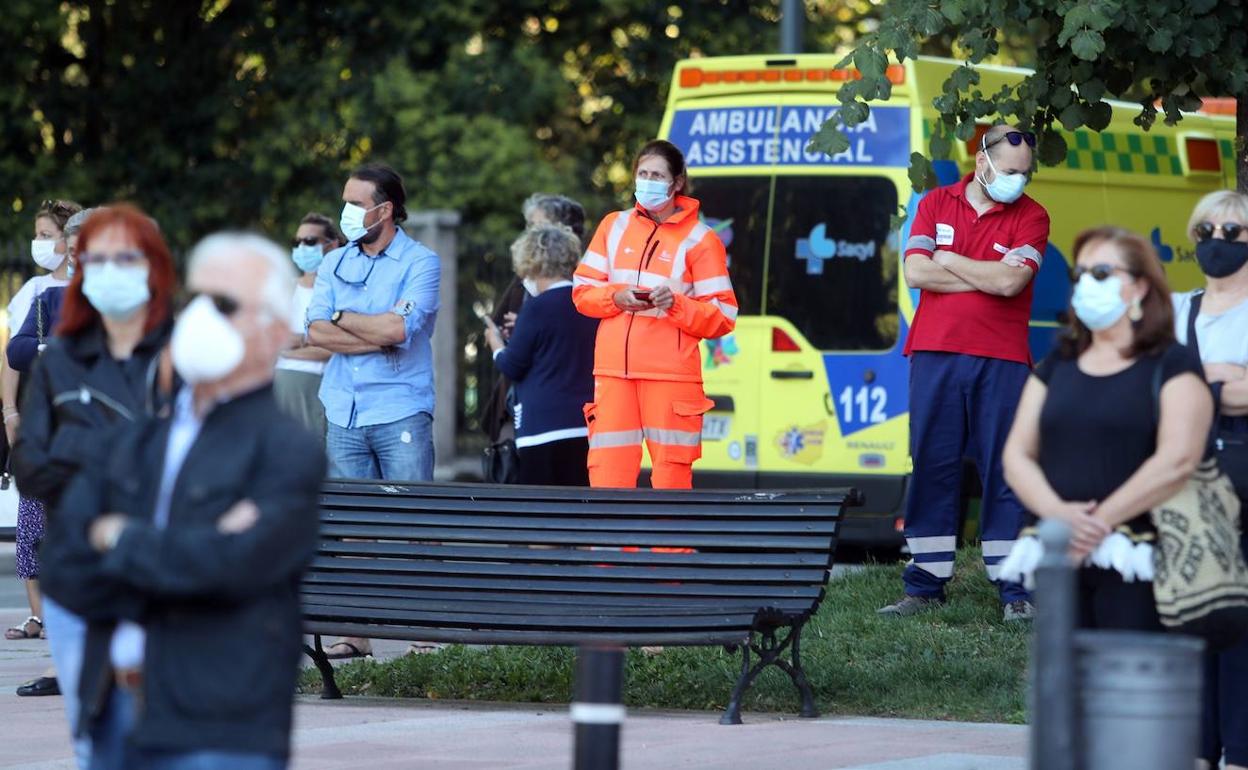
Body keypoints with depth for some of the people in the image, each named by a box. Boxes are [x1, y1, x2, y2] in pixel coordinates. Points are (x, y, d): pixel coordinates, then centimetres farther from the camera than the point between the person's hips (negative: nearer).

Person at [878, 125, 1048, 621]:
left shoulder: (1030, 216, 3)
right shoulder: (936, 205, 9)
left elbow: (1011, 281, -12)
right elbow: (915, 273, -5)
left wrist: (948, 262, -4)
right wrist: (989, 276, -6)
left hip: (1001, 362, -1)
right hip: (935, 356, 2)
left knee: (1005, 474, -2)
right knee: (932, 469, 3)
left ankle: (1016, 591, -1)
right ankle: (925, 585, 8)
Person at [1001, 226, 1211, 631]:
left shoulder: (1172, 367, 1)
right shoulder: (1056, 367, 17)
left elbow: (1177, 460, -12)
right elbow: (1017, 455, 11)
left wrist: (1100, 522, -14)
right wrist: (1057, 513, -10)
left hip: (1133, 564, -5)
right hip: (1061, 559, 5)